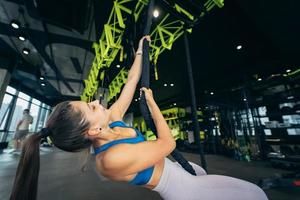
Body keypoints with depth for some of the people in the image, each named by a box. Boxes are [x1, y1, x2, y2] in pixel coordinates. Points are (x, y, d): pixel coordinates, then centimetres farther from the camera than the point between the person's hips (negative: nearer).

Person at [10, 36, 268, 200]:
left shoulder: (112, 119, -16)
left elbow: (132, 81, -8)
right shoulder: (112, 158, -38)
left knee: (200, 171, 40)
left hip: (177, 168, 8)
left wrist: (140, 52, 1)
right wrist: (152, 101, -20)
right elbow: (168, 142, -29)